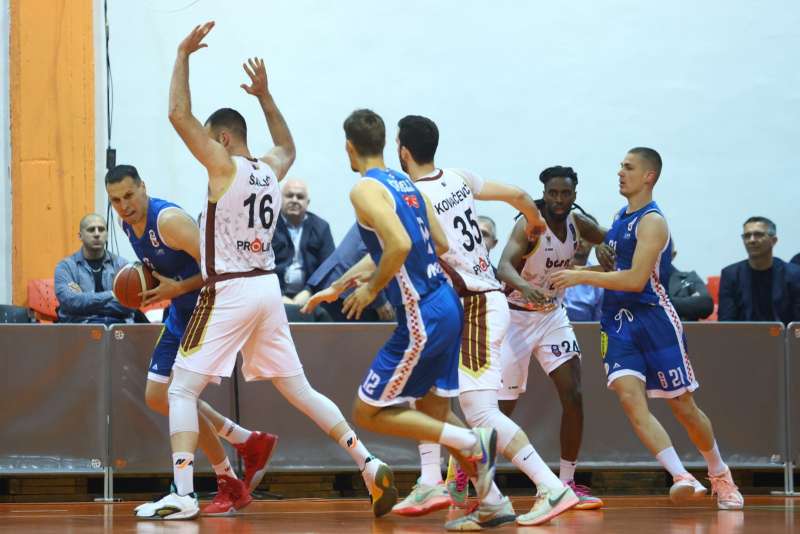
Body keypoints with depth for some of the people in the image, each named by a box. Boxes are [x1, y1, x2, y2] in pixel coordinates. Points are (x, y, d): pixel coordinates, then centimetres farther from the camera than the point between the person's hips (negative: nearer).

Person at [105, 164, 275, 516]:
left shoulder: (169, 220, -26)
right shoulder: (128, 224, 2)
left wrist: (177, 289, -27)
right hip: (181, 316, 10)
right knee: (156, 398, 11)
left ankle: (230, 487, 1)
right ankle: (250, 443, 23)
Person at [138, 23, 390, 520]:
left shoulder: (225, 165, -8)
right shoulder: (272, 169, 11)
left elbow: (180, 115, -14)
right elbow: (289, 146, 36)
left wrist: (184, 54, -6)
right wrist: (265, 96, 34)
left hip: (229, 292, -7)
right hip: (268, 289, 7)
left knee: (182, 390, -2)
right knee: (300, 391, 13)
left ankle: (183, 493, -14)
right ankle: (369, 464, 4)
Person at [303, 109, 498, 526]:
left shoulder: (365, 189, -11)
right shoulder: (403, 183, 15)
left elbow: (400, 245, -26)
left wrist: (372, 288, -9)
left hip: (421, 319, -9)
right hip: (446, 305, 9)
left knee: (368, 414, 1)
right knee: (434, 413, 18)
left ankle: (471, 443, -8)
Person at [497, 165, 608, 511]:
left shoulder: (577, 223, -2)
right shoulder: (530, 225, -21)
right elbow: (504, 266, -37)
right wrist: (525, 287, -58)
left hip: (553, 314, 5)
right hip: (518, 316, -5)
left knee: (573, 397, -7)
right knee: (502, 405, -3)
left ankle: (567, 482, 1)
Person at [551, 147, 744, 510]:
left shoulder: (652, 221, -13)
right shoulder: (620, 218, 14)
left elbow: (635, 279, -22)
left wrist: (581, 276, -20)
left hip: (653, 318, -7)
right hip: (617, 320, 7)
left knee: (683, 405, 2)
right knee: (630, 398, -16)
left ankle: (720, 477, 24)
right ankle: (682, 478, -22)